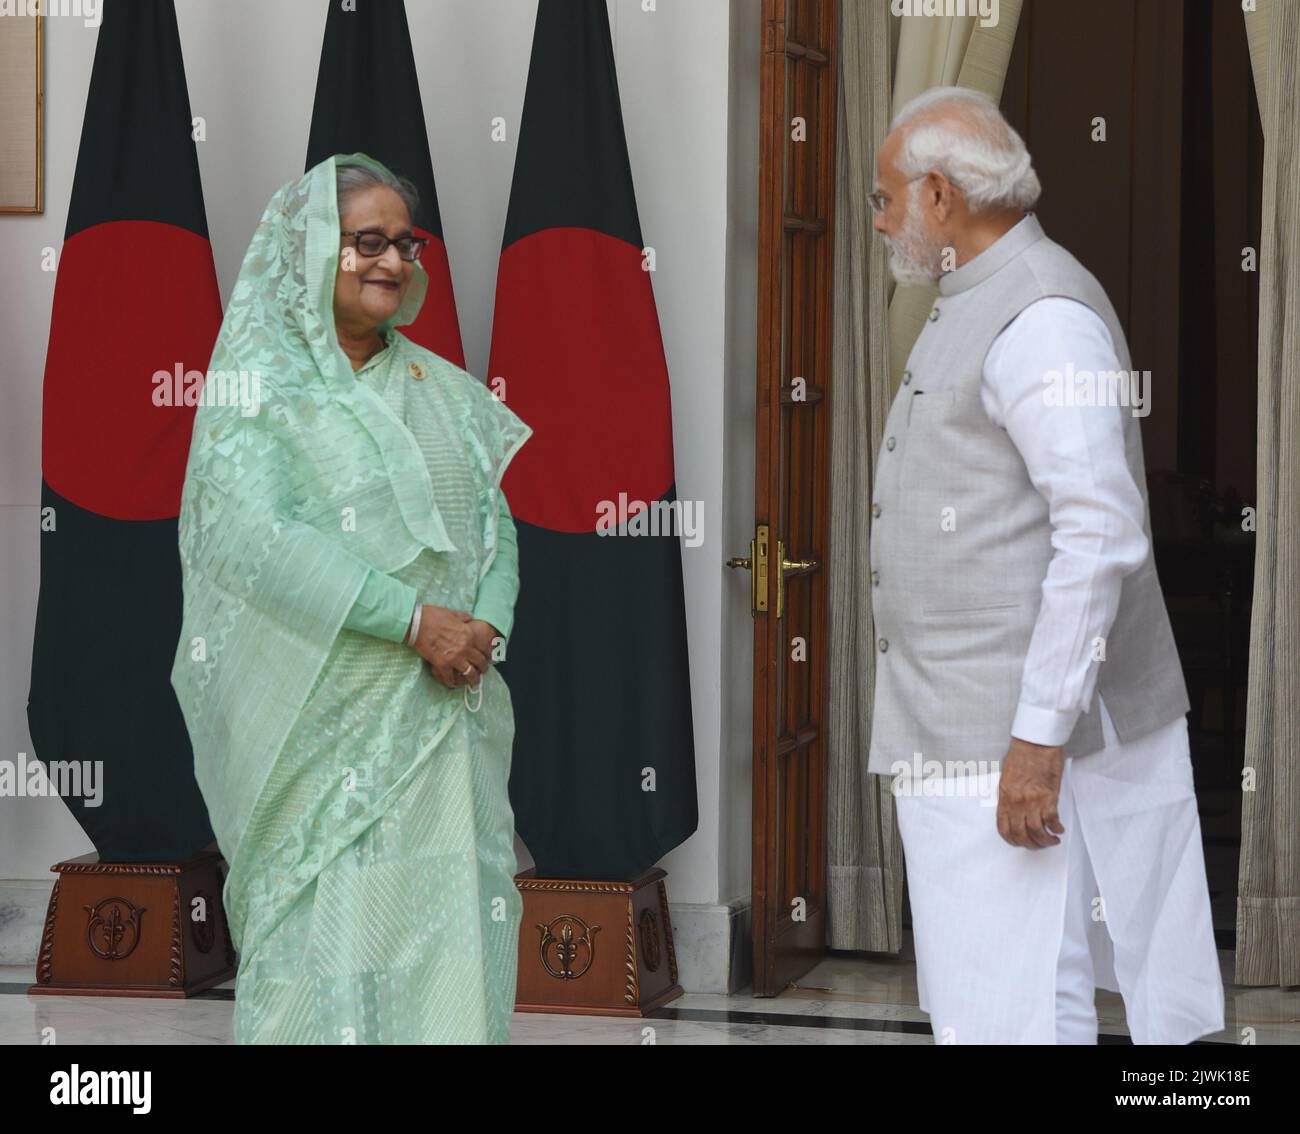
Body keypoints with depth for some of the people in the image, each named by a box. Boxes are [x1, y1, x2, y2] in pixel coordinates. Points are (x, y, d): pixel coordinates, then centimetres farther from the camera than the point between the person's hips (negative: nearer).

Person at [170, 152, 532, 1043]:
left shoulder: (440, 389, 15)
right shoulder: (259, 383, -3)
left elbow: (492, 521, 13)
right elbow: (254, 536, -16)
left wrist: (484, 626, -9)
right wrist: (413, 618, -20)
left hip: (445, 711, 5)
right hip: (324, 723, -5)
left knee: (448, 909, 3)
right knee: (323, 924, -5)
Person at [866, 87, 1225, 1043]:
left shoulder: (1043, 316, -15)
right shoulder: (972, 310, 17)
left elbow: (1102, 535, -23)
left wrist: (1039, 739, -25)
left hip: (1018, 747, -10)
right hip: (962, 739, 11)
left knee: (1012, 1016, -9)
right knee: (974, 1006, 15)